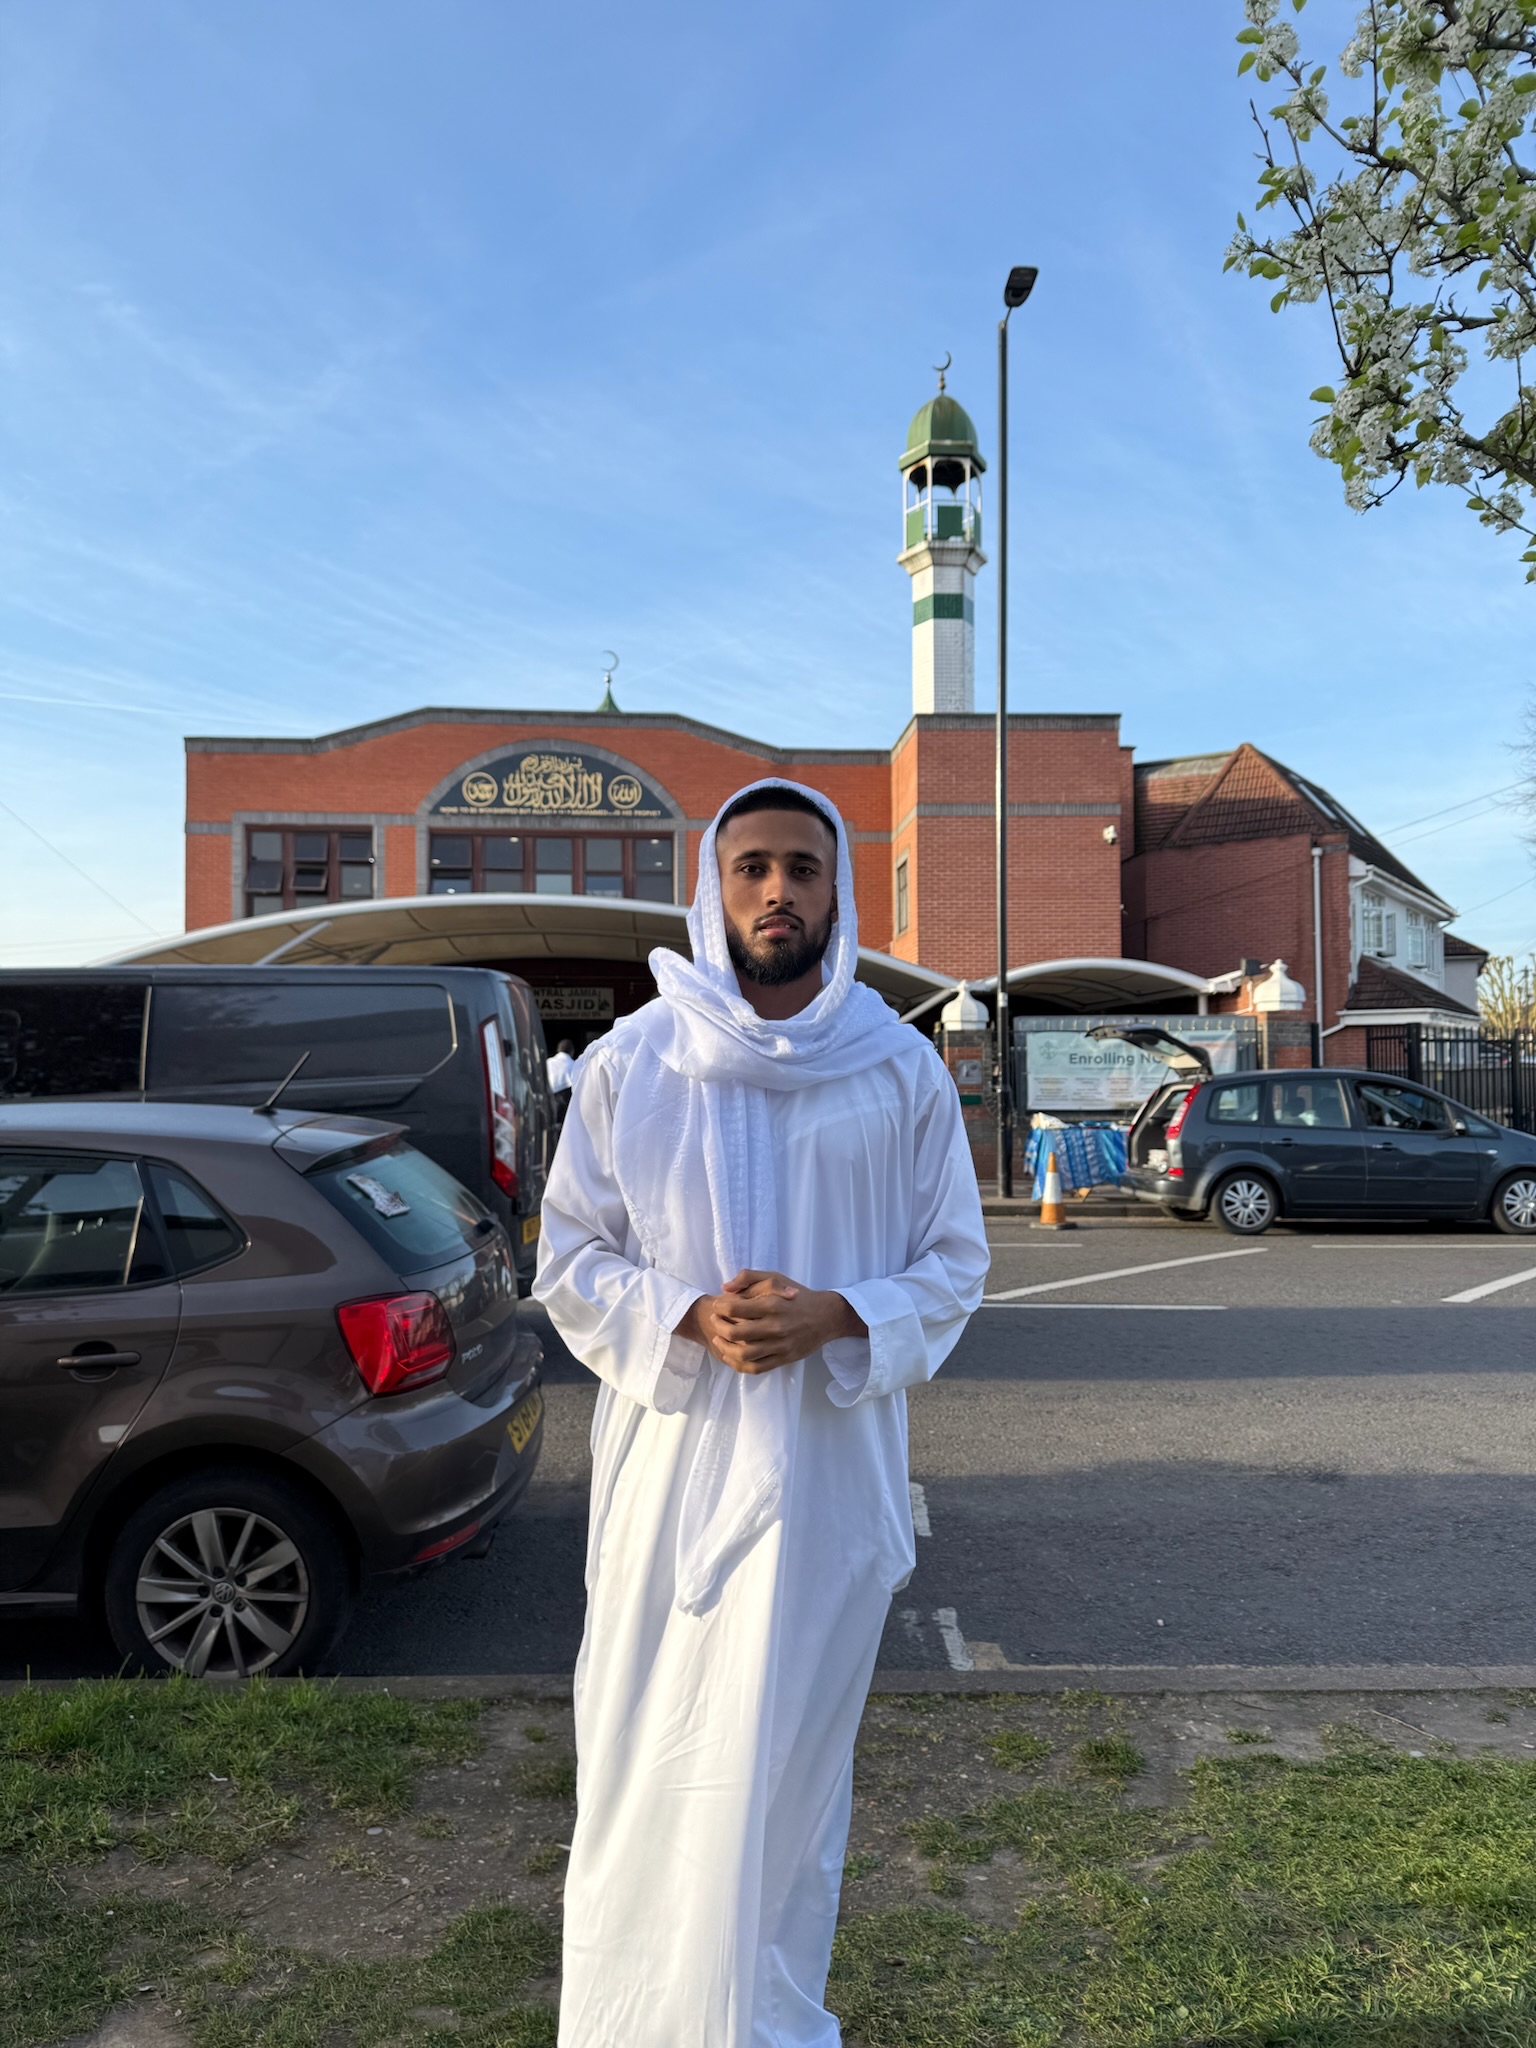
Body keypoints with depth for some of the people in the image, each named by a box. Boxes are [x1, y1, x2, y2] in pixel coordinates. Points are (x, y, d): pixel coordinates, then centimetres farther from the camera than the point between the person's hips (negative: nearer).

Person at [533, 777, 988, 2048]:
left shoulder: (904, 1071, -1)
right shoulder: (633, 1061, -2)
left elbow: (956, 1263, 3)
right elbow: (570, 1258, 3)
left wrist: (833, 1317, -15)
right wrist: (687, 1318, -15)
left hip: (831, 1467, 0)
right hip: (671, 1460, 0)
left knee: (790, 1761, 11)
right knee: (648, 1755, 9)